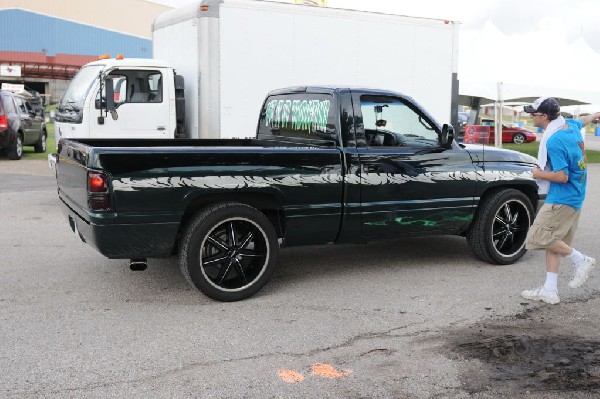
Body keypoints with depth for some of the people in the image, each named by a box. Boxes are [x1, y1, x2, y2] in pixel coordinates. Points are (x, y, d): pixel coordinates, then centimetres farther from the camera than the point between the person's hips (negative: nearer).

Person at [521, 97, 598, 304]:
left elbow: (562, 177, -25)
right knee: (552, 240, 10)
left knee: (540, 236, -10)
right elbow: (583, 120, 31)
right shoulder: (570, 125, 6)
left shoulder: (554, 142, -23)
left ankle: (580, 260, 5)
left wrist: (539, 174, -8)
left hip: (562, 199, -10)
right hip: (575, 198, 10)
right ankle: (550, 290, 11)